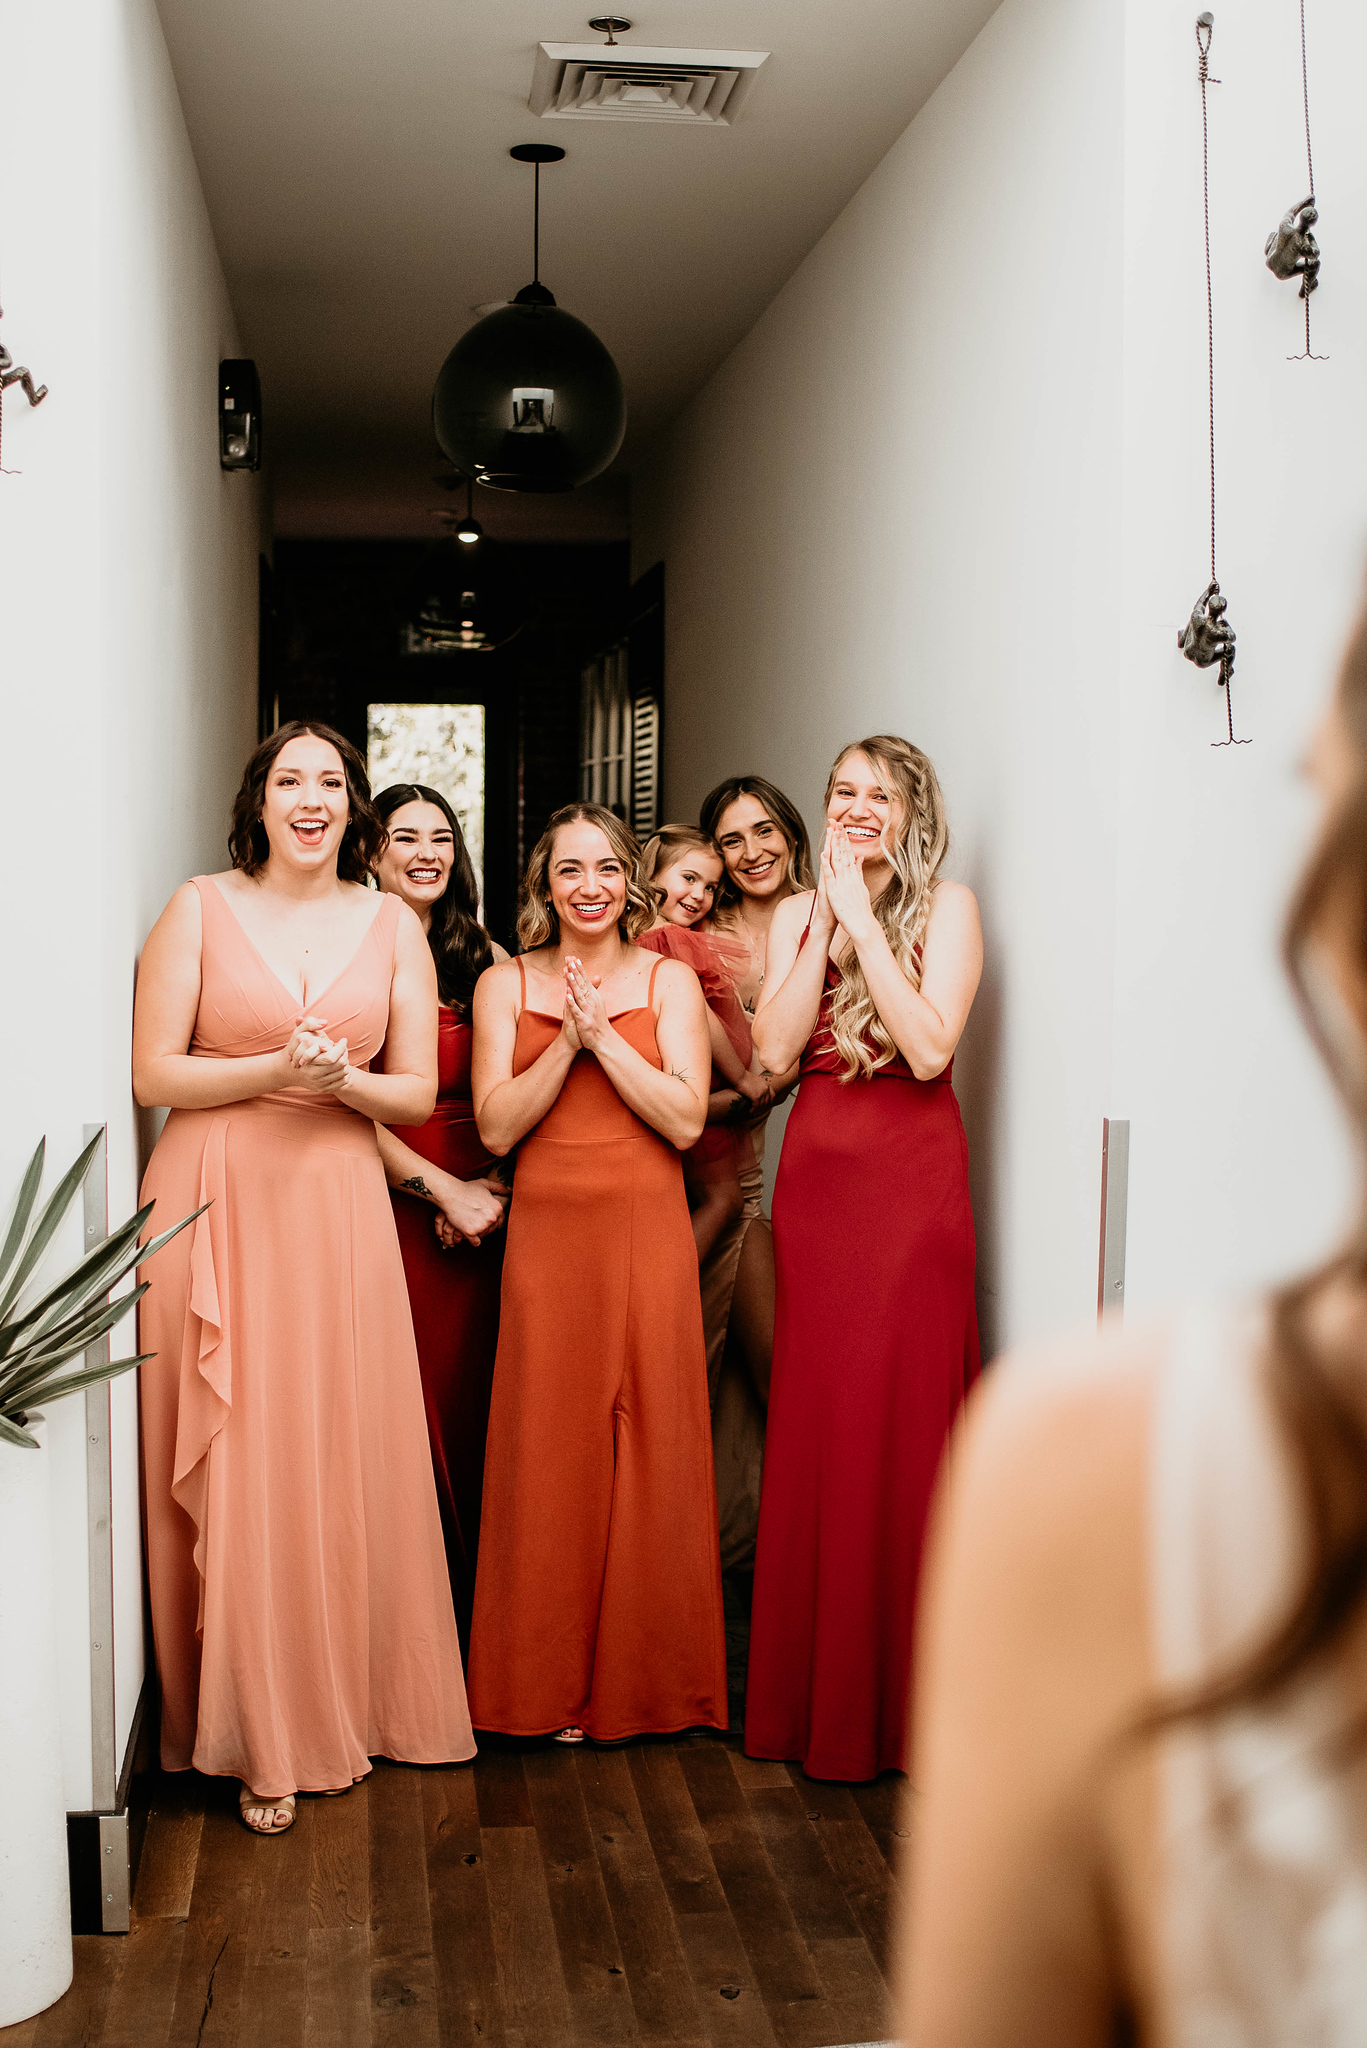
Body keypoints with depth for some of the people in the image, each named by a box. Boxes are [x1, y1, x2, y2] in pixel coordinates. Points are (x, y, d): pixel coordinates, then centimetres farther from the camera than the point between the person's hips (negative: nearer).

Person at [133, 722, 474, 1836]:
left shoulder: (393, 925, 8)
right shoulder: (202, 908, 1)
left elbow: (417, 1089, 7)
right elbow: (151, 1072, -3)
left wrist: (341, 1080, -13)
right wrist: (275, 1070, -15)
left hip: (340, 1206, 2)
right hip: (215, 1201, -2)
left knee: (339, 1455, 4)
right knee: (230, 1463, -1)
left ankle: (339, 1706, 20)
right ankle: (256, 1734, 11)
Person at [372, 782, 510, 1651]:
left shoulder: (485, 958, 11)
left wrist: (489, 1185, -7)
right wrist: (443, 1187, -12)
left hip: (477, 1207, 4)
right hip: (385, 1197, -3)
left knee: (468, 1402, 5)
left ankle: (469, 1605, 17)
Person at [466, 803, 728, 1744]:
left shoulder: (670, 980, 6)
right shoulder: (506, 985, 8)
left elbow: (686, 1119, -5)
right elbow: (496, 1126, -2)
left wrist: (604, 1033, -11)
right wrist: (568, 1040, -11)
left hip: (647, 1233, 0)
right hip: (548, 1234, 1)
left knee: (647, 1443, 1)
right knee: (549, 1446, 2)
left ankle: (644, 1678, 15)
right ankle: (553, 1688, 13)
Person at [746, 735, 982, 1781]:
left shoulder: (947, 906, 0)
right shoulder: (799, 914, 11)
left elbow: (930, 1049, -14)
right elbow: (775, 1049, -2)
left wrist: (863, 919, -12)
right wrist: (826, 923, -6)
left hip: (912, 1180, -4)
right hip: (817, 1174, 4)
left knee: (904, 1418, -3)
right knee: (813, 1417, 4)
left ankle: (902, 1692, 10)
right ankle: (816, 1686, 17)